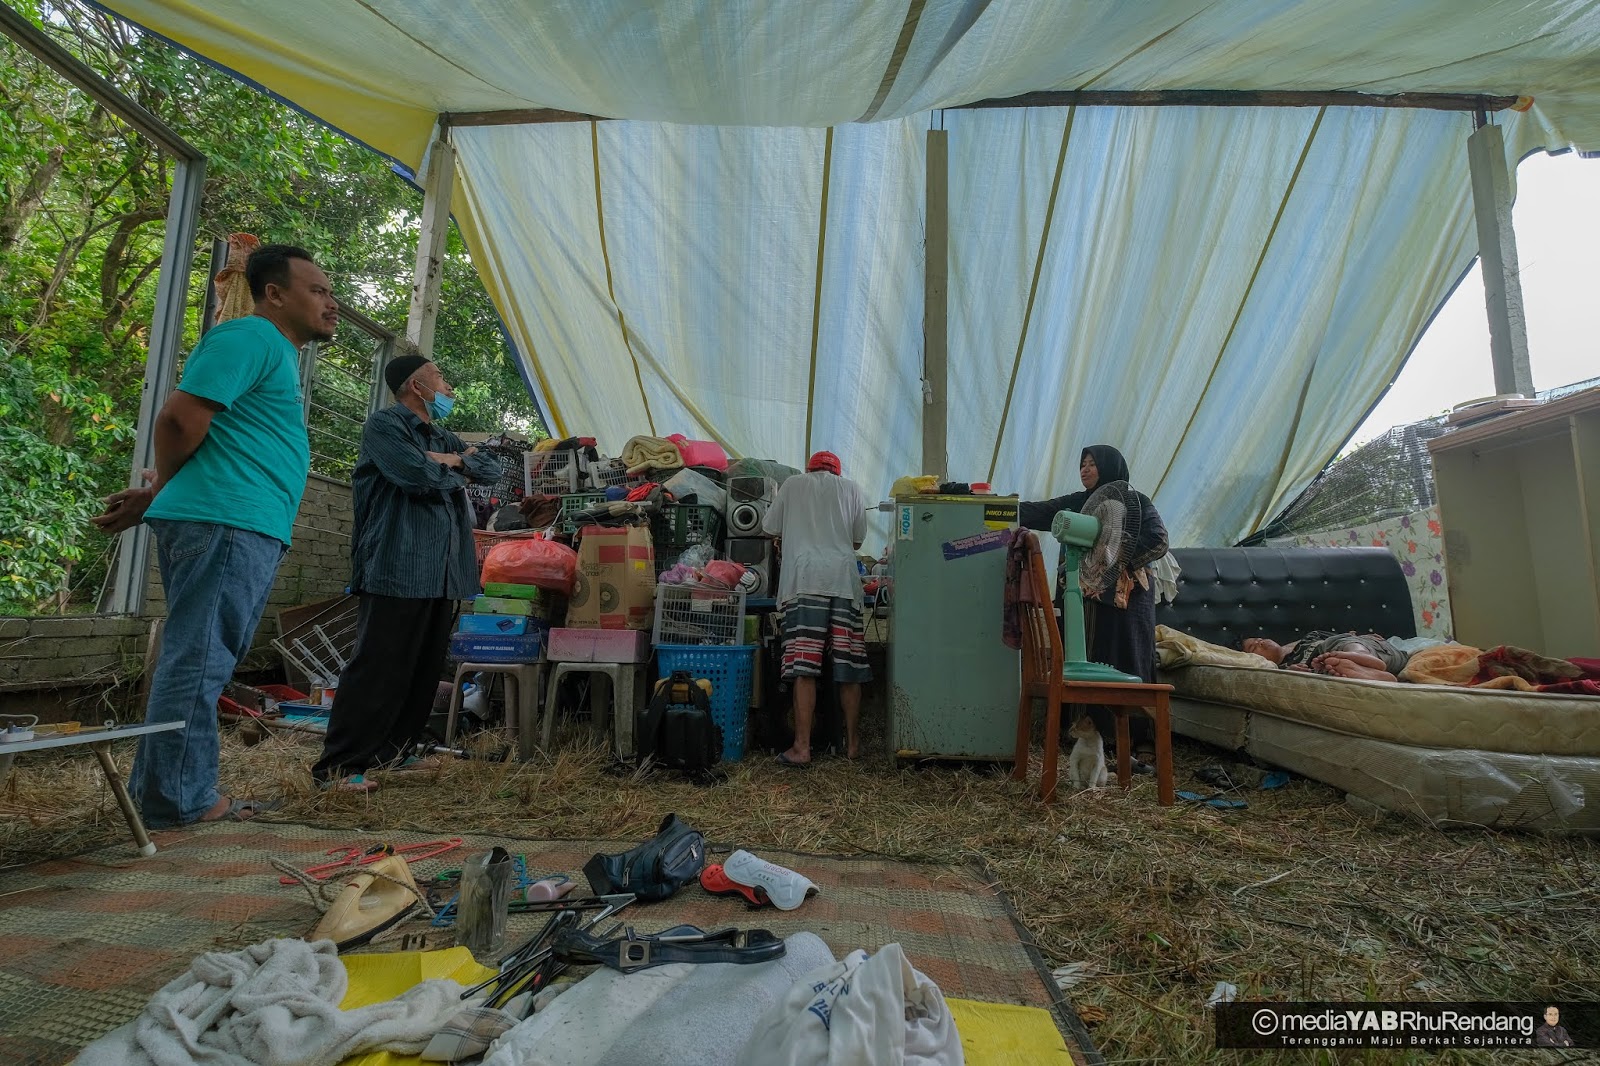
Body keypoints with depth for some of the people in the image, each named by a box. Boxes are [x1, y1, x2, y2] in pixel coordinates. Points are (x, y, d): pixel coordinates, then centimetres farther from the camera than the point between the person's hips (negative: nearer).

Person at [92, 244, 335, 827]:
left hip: (247, 528, 10)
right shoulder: (250, 336, -6)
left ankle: (161, 791, 22)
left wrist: (153, 496, 17)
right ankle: (182, 799, 3)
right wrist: (160, 491, 0)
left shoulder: (280, 353, 25)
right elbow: (182, 416, -16)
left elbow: (201, 431, 27)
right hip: (227, 520, -10)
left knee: (201, 659, 13)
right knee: (199, 660, -5)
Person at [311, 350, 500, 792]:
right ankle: (338, 765, 1)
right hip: (398, 571, -9)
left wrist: (454, 460, -1)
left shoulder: (443, 438, 22)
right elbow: (417, 475, -19)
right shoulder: (384, 424, -4)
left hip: (443, 574, 9)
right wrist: (455, 472, 1)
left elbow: (492, 467, 17)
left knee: (424, 669, 12)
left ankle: (392, 750, 24)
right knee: (377, 668, -7)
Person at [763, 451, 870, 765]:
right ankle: (852, 742, 17)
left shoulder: (793, 484, 16)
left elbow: (769, 528, 21)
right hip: (844, 578, 2)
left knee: (804, 667, -6)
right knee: (848, 666, 7)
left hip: (805, 577, -2)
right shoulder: (852, 488, 19)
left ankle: (802, 747, -6)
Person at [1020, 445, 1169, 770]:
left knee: (1130, 667, -4)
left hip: (1126, 600, -4)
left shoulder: (1136, 502, 2)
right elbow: (1035, 511, 5)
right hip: (1085, 599, 5)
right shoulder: (1075, 503, 15)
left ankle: (1144, 747, 2)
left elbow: (1158, 541, -10)